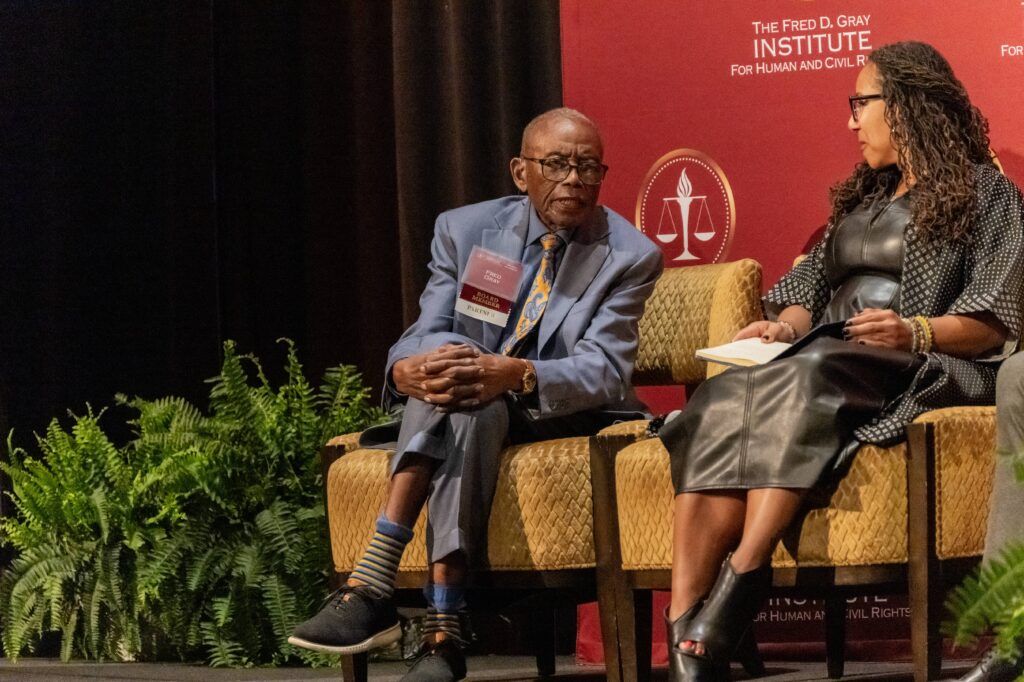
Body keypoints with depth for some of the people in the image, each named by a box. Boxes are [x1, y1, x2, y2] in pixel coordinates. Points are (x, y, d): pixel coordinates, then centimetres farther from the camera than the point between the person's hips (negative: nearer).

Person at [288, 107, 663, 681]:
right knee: (448, 367, -33)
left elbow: (605, 370, -17)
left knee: (474, 408, -35)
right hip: (470, 411, 3)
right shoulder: (464, 231, 4)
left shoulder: (630, 256, -5)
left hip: (565, 415, -3)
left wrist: (517, 375, -37)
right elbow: (425, 336, -4)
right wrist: (407, 369, -31)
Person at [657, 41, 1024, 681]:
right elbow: (811, 288, 23)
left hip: (917, 369, -5)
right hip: (825, 357, 6)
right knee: (720, 405, -29)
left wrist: (916, 332, -20)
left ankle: (741, 583, -47)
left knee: (799, 382, -39)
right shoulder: (863, 195, 31)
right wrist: (785, 325, 0)